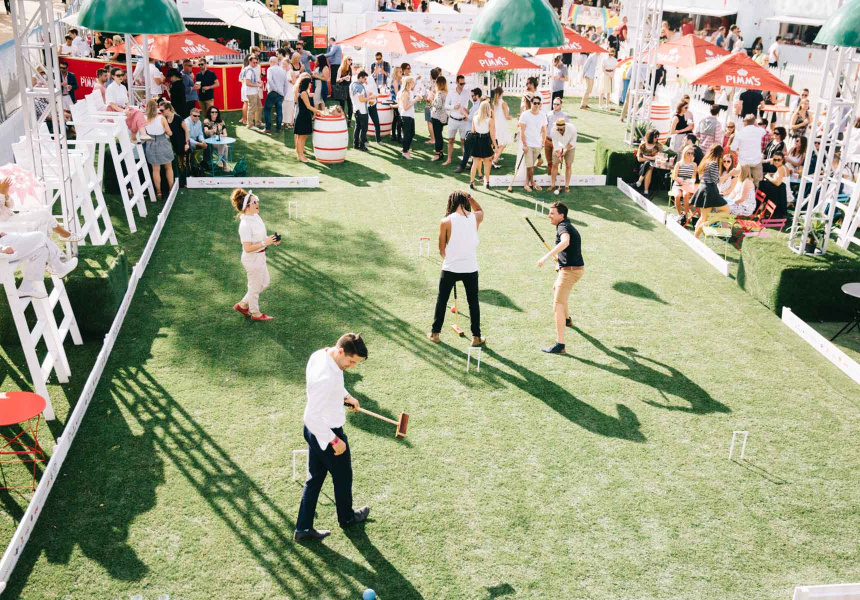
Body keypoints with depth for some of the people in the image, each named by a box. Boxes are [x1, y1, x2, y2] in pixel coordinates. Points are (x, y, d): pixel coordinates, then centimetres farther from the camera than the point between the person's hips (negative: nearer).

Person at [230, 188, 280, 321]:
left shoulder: (256, 217, 1)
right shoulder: (245, 225, -27)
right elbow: (247, 248, -26)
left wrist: (270, 239, -1)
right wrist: (265, 243, -26)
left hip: (259, 257, 9)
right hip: (252, 259, -9)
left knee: (265, 283, 23)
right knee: (255, 287, 11)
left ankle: (242, 305, 35)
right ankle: (256, 313, 33)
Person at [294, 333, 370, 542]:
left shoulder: (319, 355, -8)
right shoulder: (326, 378, -37)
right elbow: (311, 417, -33)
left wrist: (346, 396, 10)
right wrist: (334, 440, -24)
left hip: (314, 431, 8)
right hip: (327, 433, -8)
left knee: (315, 478, 20)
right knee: (343, 478, 19)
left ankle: (303, 529, 31)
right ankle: (346, 517, 45)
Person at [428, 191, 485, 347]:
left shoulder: (446, 222, -11)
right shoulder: (475, 218, -3)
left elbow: (441, 249, -2)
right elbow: (480, 210, 24)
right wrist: (469, 197, 14)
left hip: (450, 268, -2)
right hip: (471, 268, 2)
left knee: (442, 300, 16)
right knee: (473, 302, 14)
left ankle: (435, 333, 25)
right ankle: (476, 337, 18)